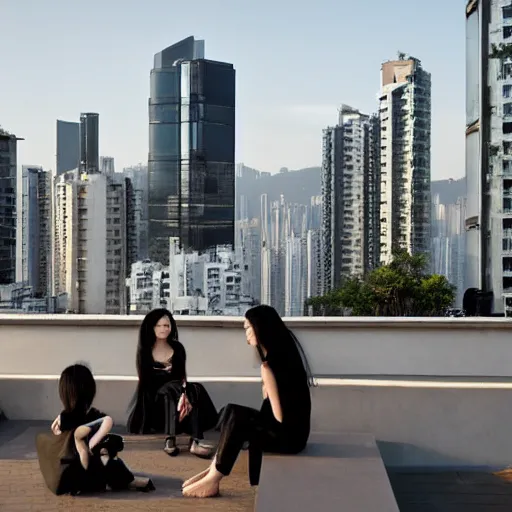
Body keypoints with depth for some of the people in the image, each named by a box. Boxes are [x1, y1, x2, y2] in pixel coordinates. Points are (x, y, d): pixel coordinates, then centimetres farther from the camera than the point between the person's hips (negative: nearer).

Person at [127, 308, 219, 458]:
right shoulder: (145, 350, -6)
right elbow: (146, 380, -12)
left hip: (174, 393, 3)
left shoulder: (177, 348, 3)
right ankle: (170, 440, -42)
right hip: (152, 397, -3)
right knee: (171, 389, -34)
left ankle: (195, 441, -41)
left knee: (194, 390, -28)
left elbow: (182, 376, -4)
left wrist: (183, 395, -27)